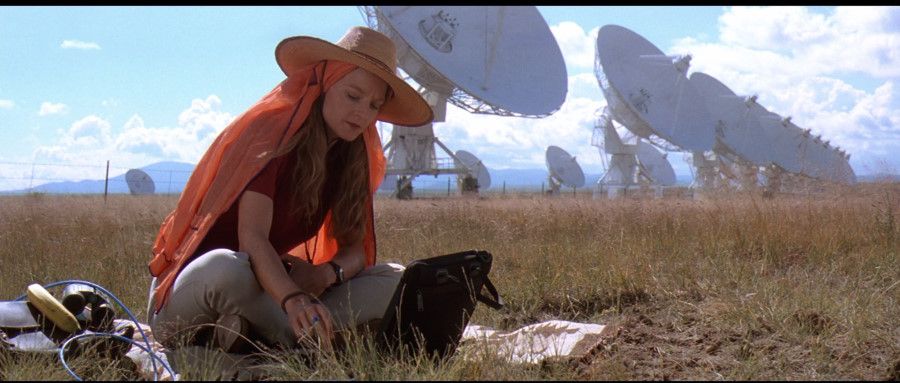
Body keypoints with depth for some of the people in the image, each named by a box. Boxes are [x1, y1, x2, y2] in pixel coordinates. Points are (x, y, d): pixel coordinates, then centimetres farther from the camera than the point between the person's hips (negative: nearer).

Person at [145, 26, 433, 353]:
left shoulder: (351, 156, 4)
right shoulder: (270, 132, -17)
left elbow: (356, 247, 1)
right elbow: (252, 238, -30)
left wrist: (329, 272, -24)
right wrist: (293, 300, -49)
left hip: (268, 285, 7)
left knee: (392, 280, -10)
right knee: (229, 267, -43)